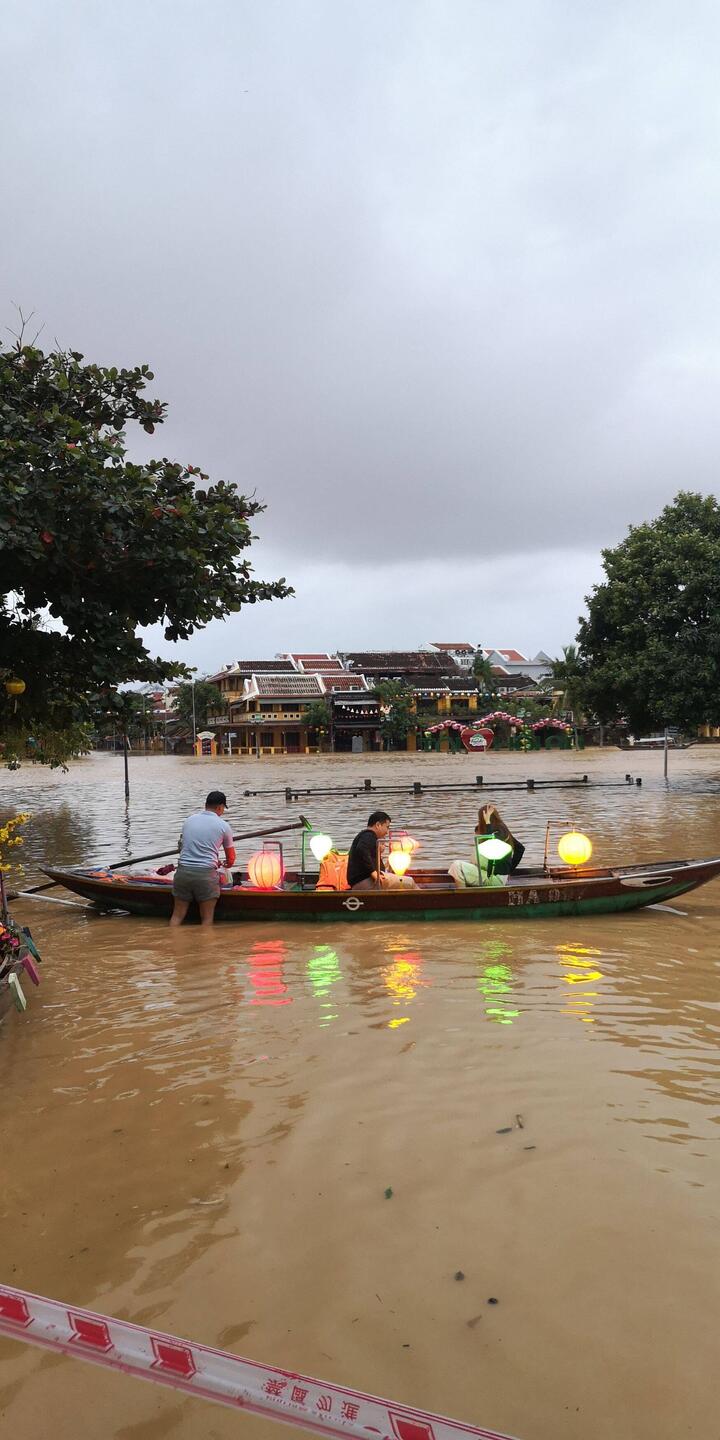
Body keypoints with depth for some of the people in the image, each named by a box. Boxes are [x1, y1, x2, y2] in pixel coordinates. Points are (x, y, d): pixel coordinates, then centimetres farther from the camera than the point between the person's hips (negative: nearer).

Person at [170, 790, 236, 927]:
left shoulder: (189, 820, 13)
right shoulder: (223, 826, 3)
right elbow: (231, 858, 12)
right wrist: (227, 864, 38)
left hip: (183, 871, 4)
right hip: (206, 874, -3)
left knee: (177, 915, 11)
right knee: (207, 918, 7)